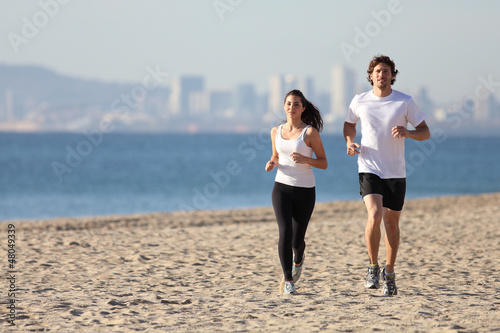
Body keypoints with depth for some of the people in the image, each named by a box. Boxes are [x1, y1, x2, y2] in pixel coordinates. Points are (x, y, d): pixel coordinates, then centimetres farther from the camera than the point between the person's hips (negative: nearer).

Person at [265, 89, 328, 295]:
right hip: (282, 187, 2)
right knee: (285, 232, -17)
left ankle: (298, 258, 42)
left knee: (297, 240, 3)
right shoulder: (276, 132, 6)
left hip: (305, 191, -2)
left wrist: (305, 159, -21)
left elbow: (324, 163, -3)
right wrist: (271, 164, -2)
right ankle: (288, 281, -11)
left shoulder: (310, 132, -6)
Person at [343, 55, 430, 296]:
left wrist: (407, 132, -19)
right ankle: (373, 267, -2)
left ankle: (389, 274, 24)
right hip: (369, 170, -1)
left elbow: (425, 132, 2)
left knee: (392, 222, 8)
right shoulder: (359, 101, 1)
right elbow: (349, 124, 20)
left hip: (396, 173, 1)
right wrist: (349, 142, -1)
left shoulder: (405, 102, -2)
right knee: (374, 216, -21)